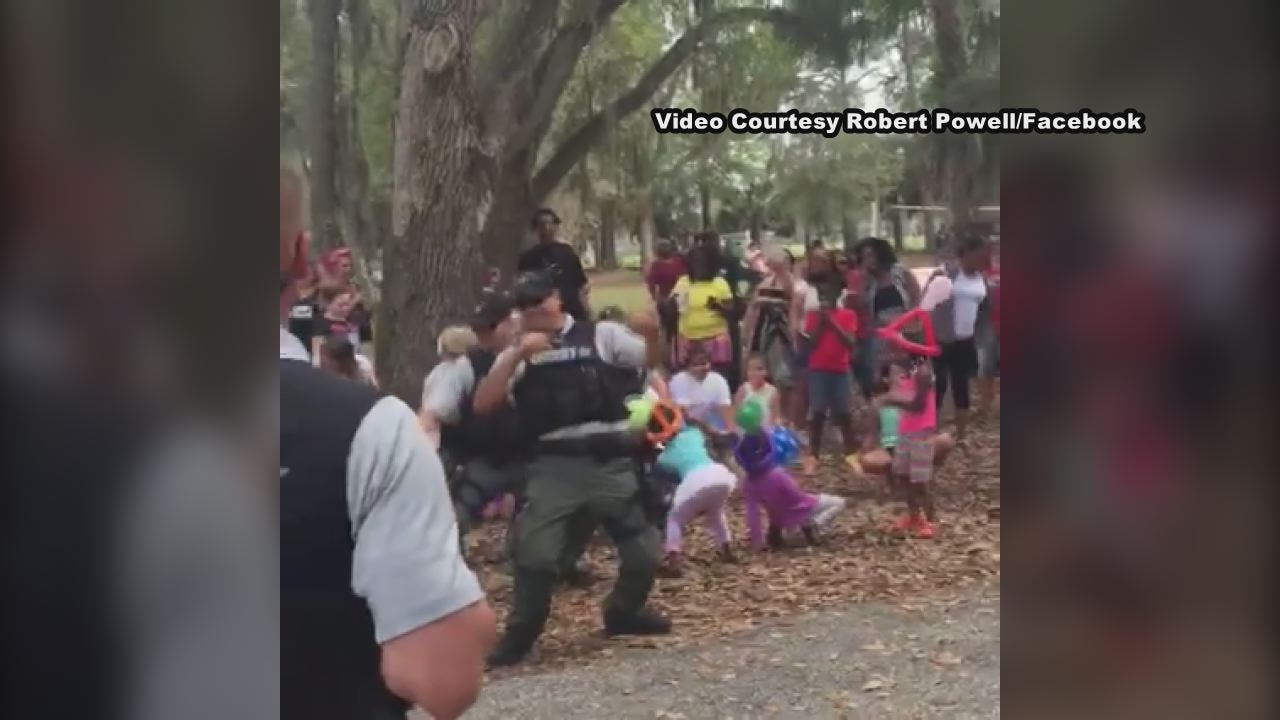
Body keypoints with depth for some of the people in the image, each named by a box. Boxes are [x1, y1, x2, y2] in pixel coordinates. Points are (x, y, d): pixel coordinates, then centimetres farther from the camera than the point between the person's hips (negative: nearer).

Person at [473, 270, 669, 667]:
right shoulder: (519, 353, 8)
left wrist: (652, 333, -20)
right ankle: (519, 636, 13)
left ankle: (623, 613, 36)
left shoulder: (602, 335, 5)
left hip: (611, 463, 0)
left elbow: (652, 360, 3)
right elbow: (483, 404, -3)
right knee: (534, 555, -7)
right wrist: (517, 353, -12)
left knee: (644, 551, 9)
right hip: (554, 467, 0)